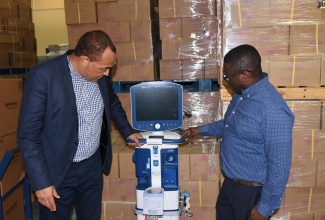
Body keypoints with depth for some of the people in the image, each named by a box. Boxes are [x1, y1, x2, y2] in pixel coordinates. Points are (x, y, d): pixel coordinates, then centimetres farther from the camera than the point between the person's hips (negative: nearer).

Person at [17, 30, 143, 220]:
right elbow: (28, 134, -17)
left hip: (93, 165, 5)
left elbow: (112, 102, 18)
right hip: (57, 170, -4)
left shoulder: (101, 74, -4)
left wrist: (128, 131, 17)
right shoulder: (43, 76, -20)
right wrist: (41, 182, -17)